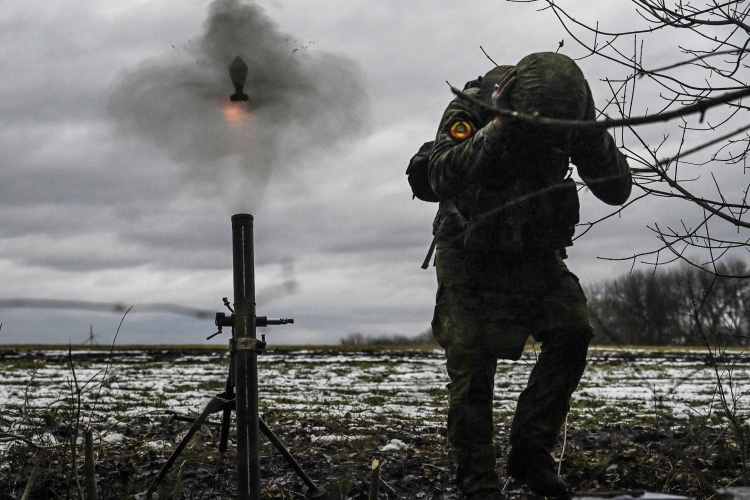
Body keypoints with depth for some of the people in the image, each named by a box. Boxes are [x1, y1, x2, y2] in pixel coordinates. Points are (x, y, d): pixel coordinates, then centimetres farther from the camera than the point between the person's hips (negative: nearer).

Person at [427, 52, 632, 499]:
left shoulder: (571, 115, -12)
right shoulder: (473, 108, -23)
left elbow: (617, 191, -13)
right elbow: (443, 178, -37)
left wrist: (594, 139, -31)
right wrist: (496, 130, -47)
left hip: (536, 255, 3)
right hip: (472, 257, -3)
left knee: (572, 331, -18)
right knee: (473, 370, -8)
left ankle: (531, 453, -8)